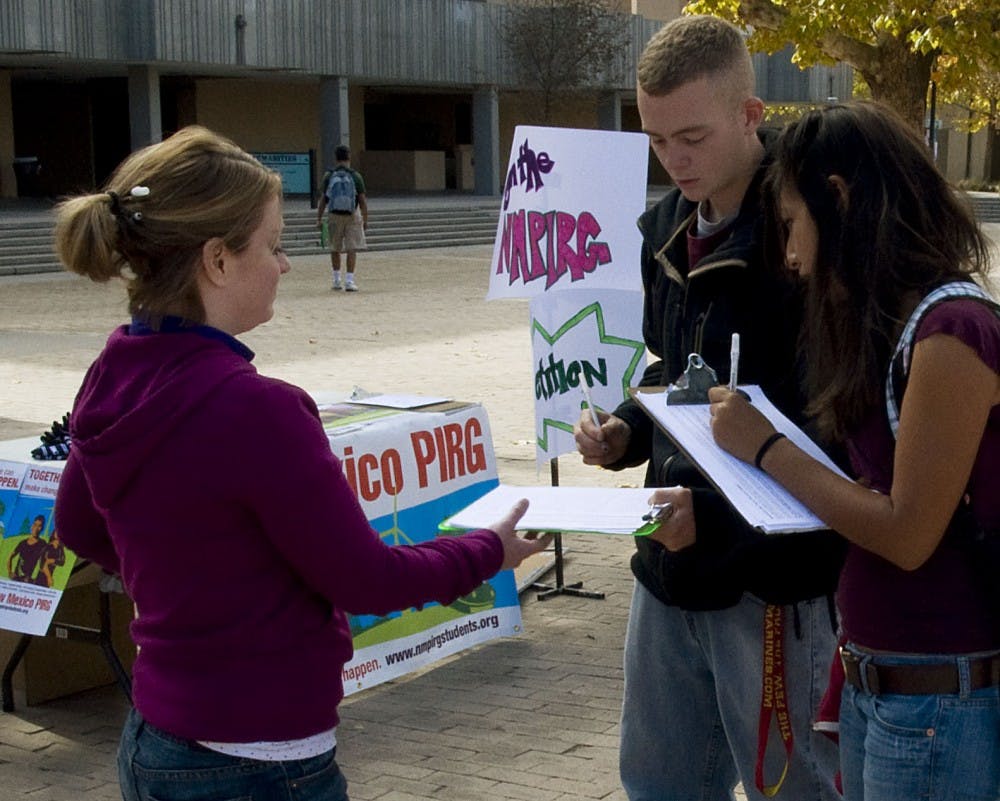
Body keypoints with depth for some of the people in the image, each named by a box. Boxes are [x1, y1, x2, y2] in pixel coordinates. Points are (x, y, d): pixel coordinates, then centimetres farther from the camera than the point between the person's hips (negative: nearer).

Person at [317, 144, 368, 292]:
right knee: (352, 248, 0)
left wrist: (319, 218, 6)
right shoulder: (355, 176, -6)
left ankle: (336, 279, 23)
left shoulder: (329, 176, -2)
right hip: (352, 215, -2)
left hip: (334, 216, 2)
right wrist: (365, 220, 4)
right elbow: (362, 200, -5)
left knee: (335, 248, 15)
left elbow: (323, 199, 0)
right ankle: (349, 280, -8)